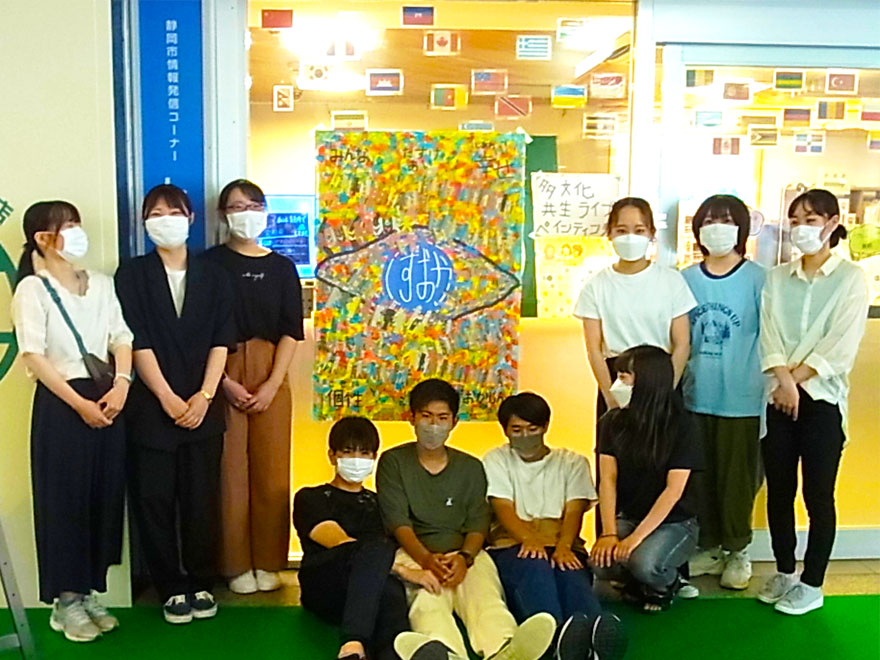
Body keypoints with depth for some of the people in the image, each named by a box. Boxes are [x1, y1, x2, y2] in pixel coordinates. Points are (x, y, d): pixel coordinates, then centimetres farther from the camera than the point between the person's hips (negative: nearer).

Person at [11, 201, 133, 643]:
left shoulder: (101, 284, 10)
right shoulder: (32, 288, -5)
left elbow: (122, 338, 8)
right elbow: (33, 356, -11)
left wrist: (121, 384, -9)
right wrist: (79, 404, -14)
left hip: (108, 400, 5)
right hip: (61, 403, -5)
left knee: (104, 497, 8)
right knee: (64, 500, 2)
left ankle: (88, 593, 22)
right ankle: (66, 601, 15)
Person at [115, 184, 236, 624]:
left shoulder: (213, 276, 9)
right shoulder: (131, 276, 3)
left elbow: (220, 341, 2)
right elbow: (137, 342, -5)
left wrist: (204, 396, -10)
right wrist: (169, 399, -12)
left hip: (203, 406, 1)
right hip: (152, 406, -1)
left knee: (202, 498, 6)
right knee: (155, 500, 3)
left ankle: (201, 583, 20)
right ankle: (171, 588, 17)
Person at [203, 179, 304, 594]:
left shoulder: (281, 267, 9)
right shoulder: (211, 263, 2)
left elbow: (291, 331, 4)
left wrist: (272, 384, -7)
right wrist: (225, 382, -12)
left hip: (271, 378, 2)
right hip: (223, 378, -2)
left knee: (272, 473, 3)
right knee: (230, 471, -1)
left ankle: (268, 563, 16)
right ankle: (236, 565, 12)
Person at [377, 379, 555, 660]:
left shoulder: (471, 467, 21)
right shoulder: (393, 462, 12)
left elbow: (478, 523, 9)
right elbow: (398, 521, -1)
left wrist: (465, 558, -14)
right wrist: (426, 559, -20)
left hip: (464, 554, 2)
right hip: (414, 554, -2)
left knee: (484, 592, -32)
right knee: (428, 595, -36)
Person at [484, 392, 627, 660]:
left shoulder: (572, 462, 21)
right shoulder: (496, 460, 18)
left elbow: (574, 511, 4)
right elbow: (504, 510, 1)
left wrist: (564, 546, -20)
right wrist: (529, 539, -22)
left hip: (562, 547, 1)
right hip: (513, 546, -1)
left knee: (571, 573, -37)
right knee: (535, 566, -39)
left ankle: (598, 634, -68)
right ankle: (558, 635, -68)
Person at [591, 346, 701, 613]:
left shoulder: (681, 425, -12)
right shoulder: (613, 422, -1)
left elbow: (674, 490, -17)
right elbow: (607, 480, -6)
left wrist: (636, 537, -23)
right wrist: (608, 533, -18)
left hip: (675, 521, -3)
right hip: (627, 516, 3)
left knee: (643, 563, -32)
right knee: (603, 563, -25)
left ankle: (666, 584, 6)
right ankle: (636, 581, 10)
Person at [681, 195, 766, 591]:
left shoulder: (757, 279, -5)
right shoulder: (687, 279, 5)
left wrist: (770, 386, -7)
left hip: (740, 398, -3)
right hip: (696, 396, 4)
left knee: (737, 476, 5)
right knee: (700, 476, 11)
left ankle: (738, 550, 24)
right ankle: (709, 546, 27)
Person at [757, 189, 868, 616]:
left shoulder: (850, 278, -1)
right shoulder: (776, 278, 9)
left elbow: (841, 346, -10)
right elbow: (768, 335, -1)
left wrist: (797, 377, -12)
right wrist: (783, 379, -15)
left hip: (822, 398, -3)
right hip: (778, 399, 4)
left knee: (817, 495, 3)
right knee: (779, 491, 10)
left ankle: (812, 585, 16)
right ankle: (784, 572, 26)